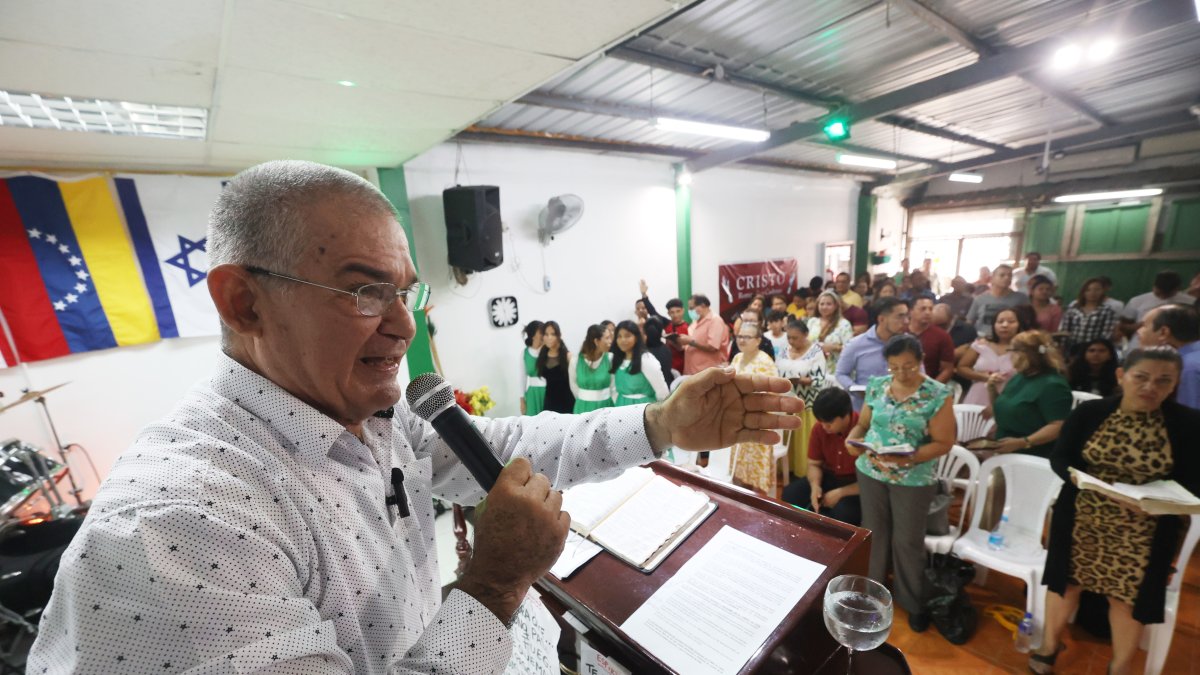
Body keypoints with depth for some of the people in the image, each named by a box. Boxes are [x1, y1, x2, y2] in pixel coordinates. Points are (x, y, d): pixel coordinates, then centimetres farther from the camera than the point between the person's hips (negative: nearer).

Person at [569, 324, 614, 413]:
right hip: (584, 408, 0)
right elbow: (574, 386, 6)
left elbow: (614, 387, -2)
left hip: (606, 407, 0)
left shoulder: (610, 358, -9)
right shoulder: (575, 360, -9)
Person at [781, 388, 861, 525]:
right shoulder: (819, 428, -8)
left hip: (857, 485, -5)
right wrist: (815, 485, -20)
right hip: (829, 477, 5)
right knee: (790, 494, -17)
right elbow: (814, 464, 1)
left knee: (842, 513, -34)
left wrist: (840, 493, -25)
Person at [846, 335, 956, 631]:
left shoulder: (938, 394, -12)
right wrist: (851, 440, -15)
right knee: (874, 532, 18)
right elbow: (862, 423, 6)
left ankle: (914, 602, 35)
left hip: (913, 479, -3)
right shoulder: (877, 386, -1)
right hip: (870, 472, 3)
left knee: (907, 540, 11)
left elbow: (943, 443, -12)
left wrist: (909, 458, -27)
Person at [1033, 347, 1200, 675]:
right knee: (1066, 580, 13)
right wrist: (1078, 478, -24)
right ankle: (1049, 647, 34)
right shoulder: (1089, 411, -8)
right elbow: (1060, 458, -5)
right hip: (1080, 519, 0)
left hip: (1144, 530, 0)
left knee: (1128, 594, 12)